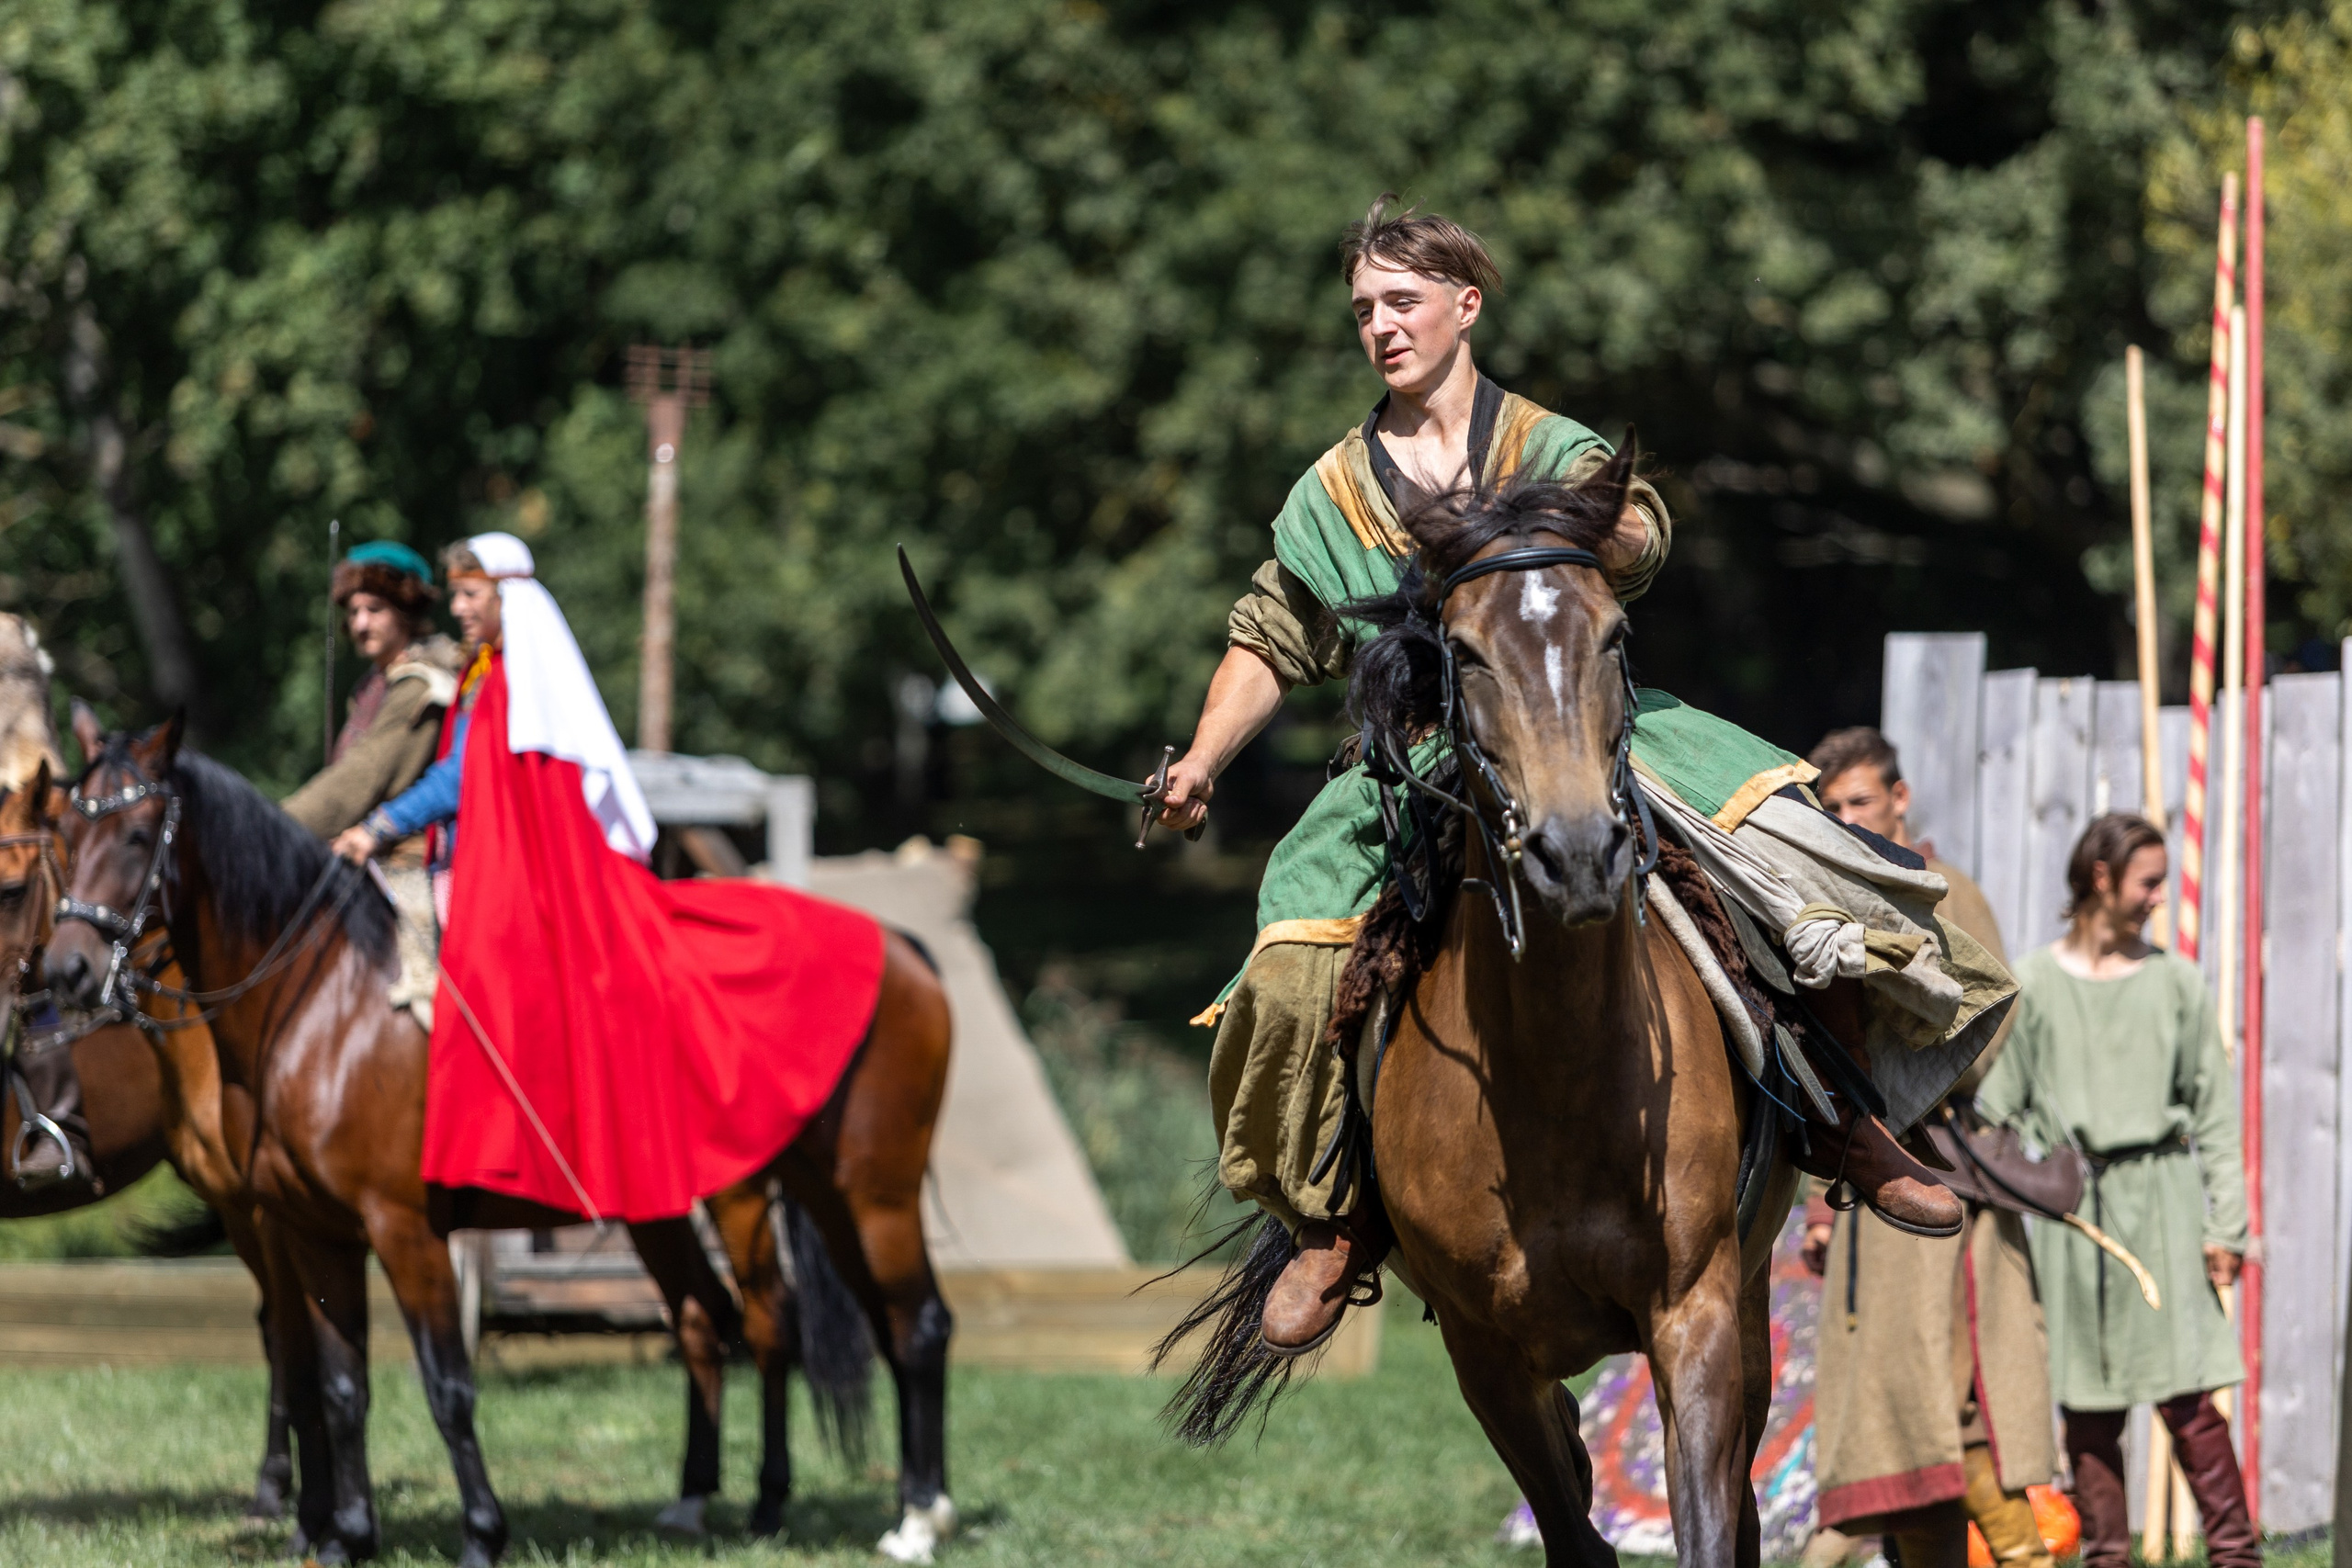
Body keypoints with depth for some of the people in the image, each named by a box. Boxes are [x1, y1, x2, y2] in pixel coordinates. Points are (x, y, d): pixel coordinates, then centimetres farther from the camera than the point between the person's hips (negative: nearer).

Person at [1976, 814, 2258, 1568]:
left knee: (2185, 1393, -7)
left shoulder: (2174, 980, 7)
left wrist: (2224, 1224, 0)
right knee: (2085, 1404, 2)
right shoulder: (2034, 985, 6)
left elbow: (2213, 1110, 7)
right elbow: (1999, 1109, 8)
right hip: (2071, 1196, 1)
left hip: (2160, 1193, -1)